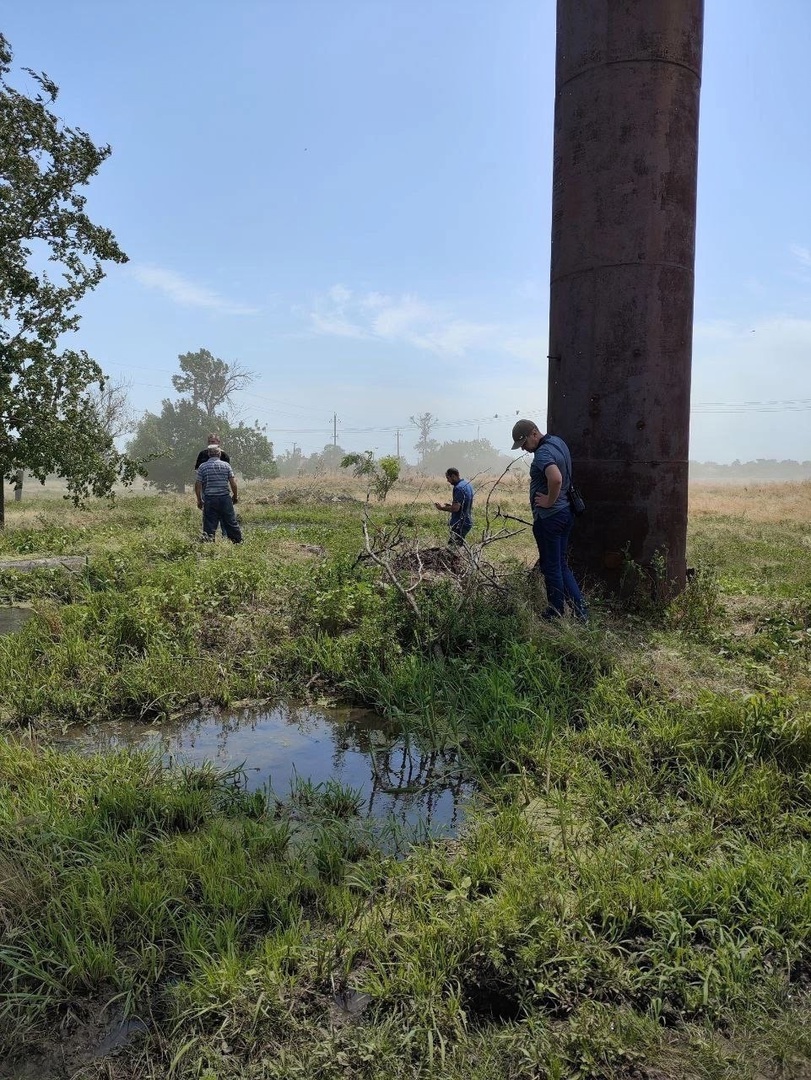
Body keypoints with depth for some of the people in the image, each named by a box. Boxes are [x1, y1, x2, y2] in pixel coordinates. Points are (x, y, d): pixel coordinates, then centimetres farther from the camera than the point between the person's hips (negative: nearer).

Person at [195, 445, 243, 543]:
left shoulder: (202, 467, 2)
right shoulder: (226, 465, 1)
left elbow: (197, 485, 0)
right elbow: (233, 483, -2)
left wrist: (199, 500, 10)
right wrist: (235, 496, 11)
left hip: (209, 499, 0)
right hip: (225, 498, 0)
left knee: (209, 524, 3)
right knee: (231, 522, 10)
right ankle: (238, 541, 20)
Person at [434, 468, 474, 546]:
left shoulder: (458, 488, -18)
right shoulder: (468, 484, 12)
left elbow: (456, 508, -24)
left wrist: (442, 508, -9)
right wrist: (449, 505, 16)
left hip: (460, 524, -10)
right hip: (467, 521, 10)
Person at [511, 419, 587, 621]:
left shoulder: (543, 453, -21)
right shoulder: (557, 441, 11)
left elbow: (556, 478, -39)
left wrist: (550, 501, -23)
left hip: (548, 518, -10)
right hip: (565, 512, 10)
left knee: (551, 568, 2)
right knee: (562, 566, 15)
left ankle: (556, 614, 13)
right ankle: (580, 611, 13)